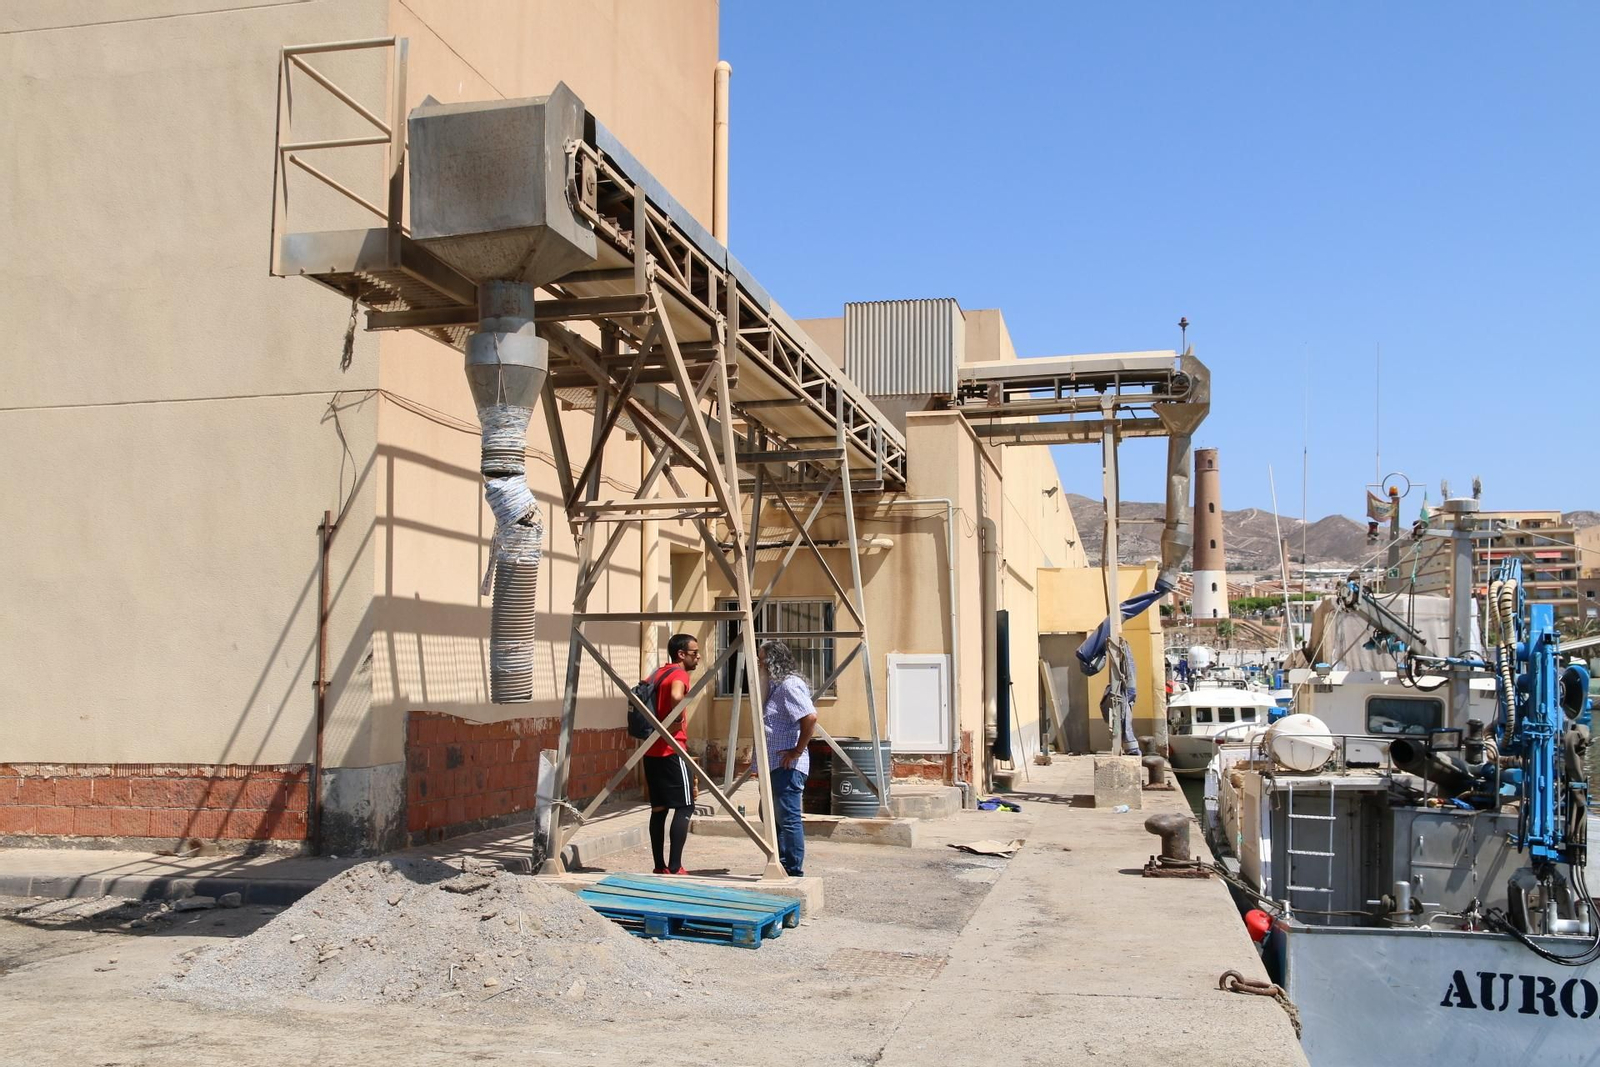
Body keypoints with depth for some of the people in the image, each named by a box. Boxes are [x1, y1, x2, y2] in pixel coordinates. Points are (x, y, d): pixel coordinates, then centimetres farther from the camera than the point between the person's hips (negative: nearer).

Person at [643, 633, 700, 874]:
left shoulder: (659, 673, 16)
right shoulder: (679, 674, -11)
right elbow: (676, 697, -32)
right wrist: (677, 723, -17)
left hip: (652, 750, 9)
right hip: (671, 751, -9)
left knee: (659, 807, 11)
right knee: (685, 807, -4)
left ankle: (660, 867, 13)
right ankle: (674, 868, -8)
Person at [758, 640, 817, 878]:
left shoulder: (789, 685, -16)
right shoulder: (776, 685, 15)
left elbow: (810, 717, -28)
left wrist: (798, 751, -21)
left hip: (788, 766, -11)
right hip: (775, 764, 11)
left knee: (789, 818, -6)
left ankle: (794, 872, 1)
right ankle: (782, 864, 30)